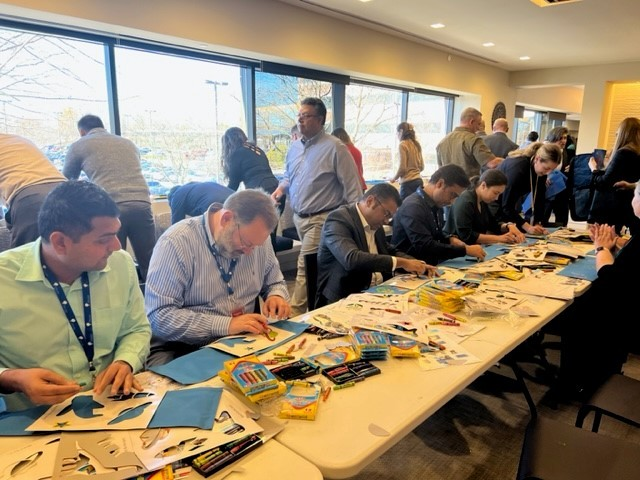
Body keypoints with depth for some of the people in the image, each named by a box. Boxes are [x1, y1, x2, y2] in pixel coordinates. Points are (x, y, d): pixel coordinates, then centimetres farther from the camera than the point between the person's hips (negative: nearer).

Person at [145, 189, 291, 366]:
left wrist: (277, 296, -7)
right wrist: (226, 325, -26)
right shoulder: (176, 242, -17)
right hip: (180, 349, -4)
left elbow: (275, 282, 16)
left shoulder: (256, 238, 0)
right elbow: (159, 315, -21)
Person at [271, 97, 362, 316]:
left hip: (321, 219, -7)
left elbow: (351, 186, -11)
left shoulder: (335, 148, -11)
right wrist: (281, 187, 2)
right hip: (298, 217, 7)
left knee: (305, 266, -10)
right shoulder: (294, 147, 11)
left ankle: (296, 311, -2)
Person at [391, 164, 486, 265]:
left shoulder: (437, 205, 10)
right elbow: (425, 247, -28)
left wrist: (450, 239, 4)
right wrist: (465, 250, -25)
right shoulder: (413, 207, -20)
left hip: (430, 266, 9)